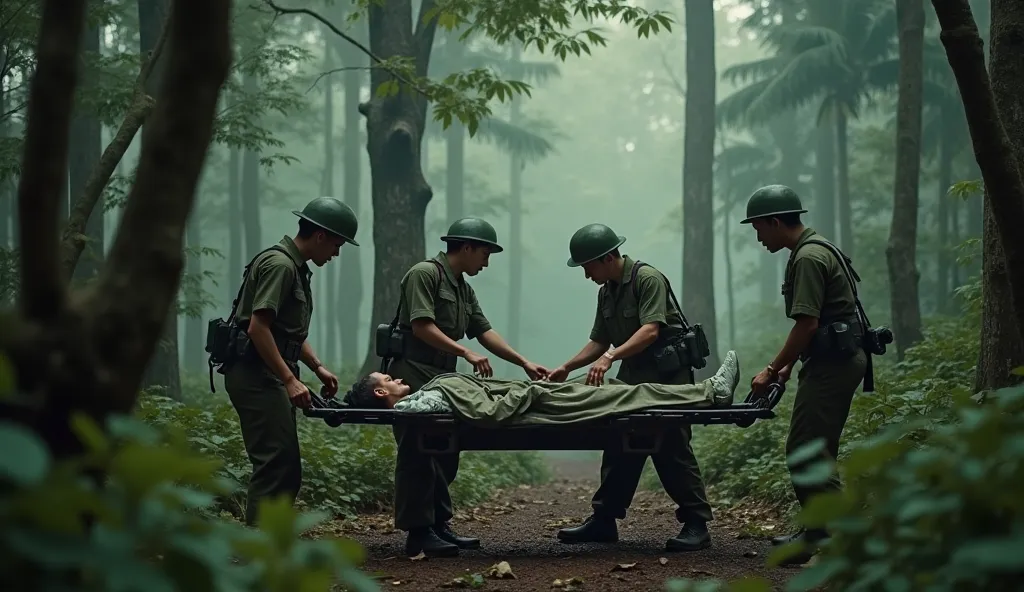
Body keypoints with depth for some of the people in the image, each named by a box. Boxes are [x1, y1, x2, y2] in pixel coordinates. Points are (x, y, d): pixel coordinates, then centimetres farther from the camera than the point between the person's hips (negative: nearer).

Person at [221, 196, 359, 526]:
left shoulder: (295, 267, 20)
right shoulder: (279, 264, -14)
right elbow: (258, 328, -22)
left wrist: (317, 367, 16)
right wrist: (290, 379, -22)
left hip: (269, 378, 11)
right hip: (256, 376, -11)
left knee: (287, 471, 11)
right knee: (276, 464, -15)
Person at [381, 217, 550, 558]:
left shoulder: (463, 288, 19)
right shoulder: (425, 274, -9)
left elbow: (484, 331, 15)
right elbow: (422, 326, -18)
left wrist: (524, 363, 7)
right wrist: (467, 354, -22)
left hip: (442, 379, 9)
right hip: (414, 378, -9)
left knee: (445, 454, 10)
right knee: (419, 455, -8)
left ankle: (439, 526, 17)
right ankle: (418, 533, -7)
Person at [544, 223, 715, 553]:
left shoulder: (648, 279, -12)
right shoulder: (606, 291, 15)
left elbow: (651, 330, -23)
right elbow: (599, 341, 17)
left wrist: (610, 357, -32)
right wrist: (567, 368, 5)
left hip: (666, 374, -8)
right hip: (632, 377, 8)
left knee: (672, 450, -9)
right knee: (619, 448, 8)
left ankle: (696, 524, -6)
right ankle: (603, 520, 13)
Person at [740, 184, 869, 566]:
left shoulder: (809, 257, -15)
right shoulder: (814, 249, 18)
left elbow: (807, 324, -20)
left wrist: (772, 370, -12)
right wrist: (790, 364, 19)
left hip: (832, 363, -11)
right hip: (836, 359, 11)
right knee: (815, 449, 14)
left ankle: (833, 532, -10)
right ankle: (819, 530, 20)